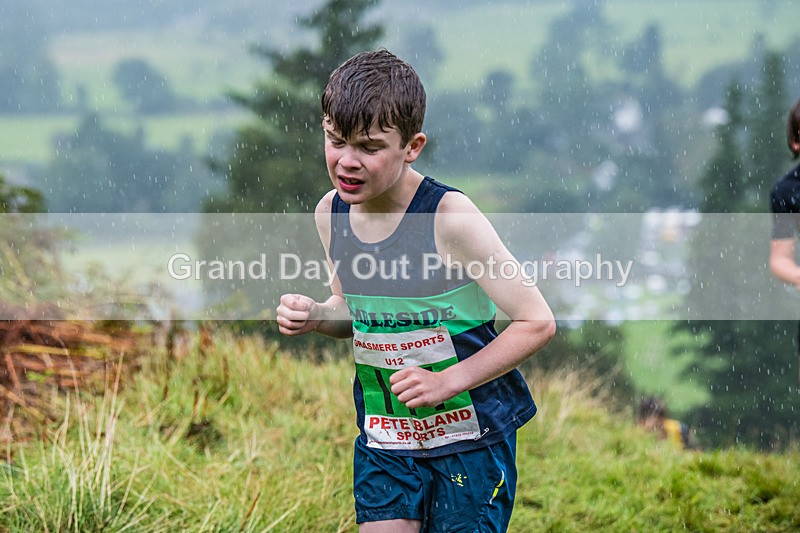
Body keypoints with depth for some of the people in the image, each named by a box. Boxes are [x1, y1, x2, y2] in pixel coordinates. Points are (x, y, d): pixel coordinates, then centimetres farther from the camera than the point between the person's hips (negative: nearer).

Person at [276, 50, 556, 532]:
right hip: (384, 438, 5)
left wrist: (448, 382, -22)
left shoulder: (449, 217, -20)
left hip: (469, 437, -4)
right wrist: (314, 316, -6)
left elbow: (537, 322, -16)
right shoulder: (331, 214, -2)